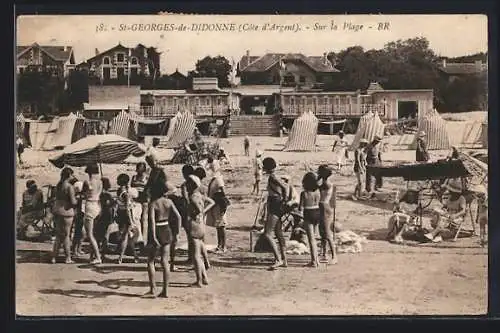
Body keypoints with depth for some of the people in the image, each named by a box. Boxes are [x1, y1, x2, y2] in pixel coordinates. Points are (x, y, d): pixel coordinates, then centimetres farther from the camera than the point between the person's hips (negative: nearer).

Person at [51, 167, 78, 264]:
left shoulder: (58, 185, 9)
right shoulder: (69, 187, -14)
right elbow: (73, 202, -18)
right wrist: (76, 200, 4)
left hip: (57, 211, 7)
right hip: (66, 212, -7)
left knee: (58, 235, 14)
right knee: (66, 235, 2)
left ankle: (54, 257, 13)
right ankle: (68, 258, 11)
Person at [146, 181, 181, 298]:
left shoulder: (153, 204, -12)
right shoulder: (169, 202, 1)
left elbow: (152, 221, -22)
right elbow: (178, 216, -3)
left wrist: (153, 237, -25)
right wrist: (177, 232, 3)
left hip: (157, 232, -4)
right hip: (166, 231, 4)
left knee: (150, 261, 11)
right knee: (165, 261, 9)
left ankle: (152, 289, 5)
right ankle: (165, 291, 9)